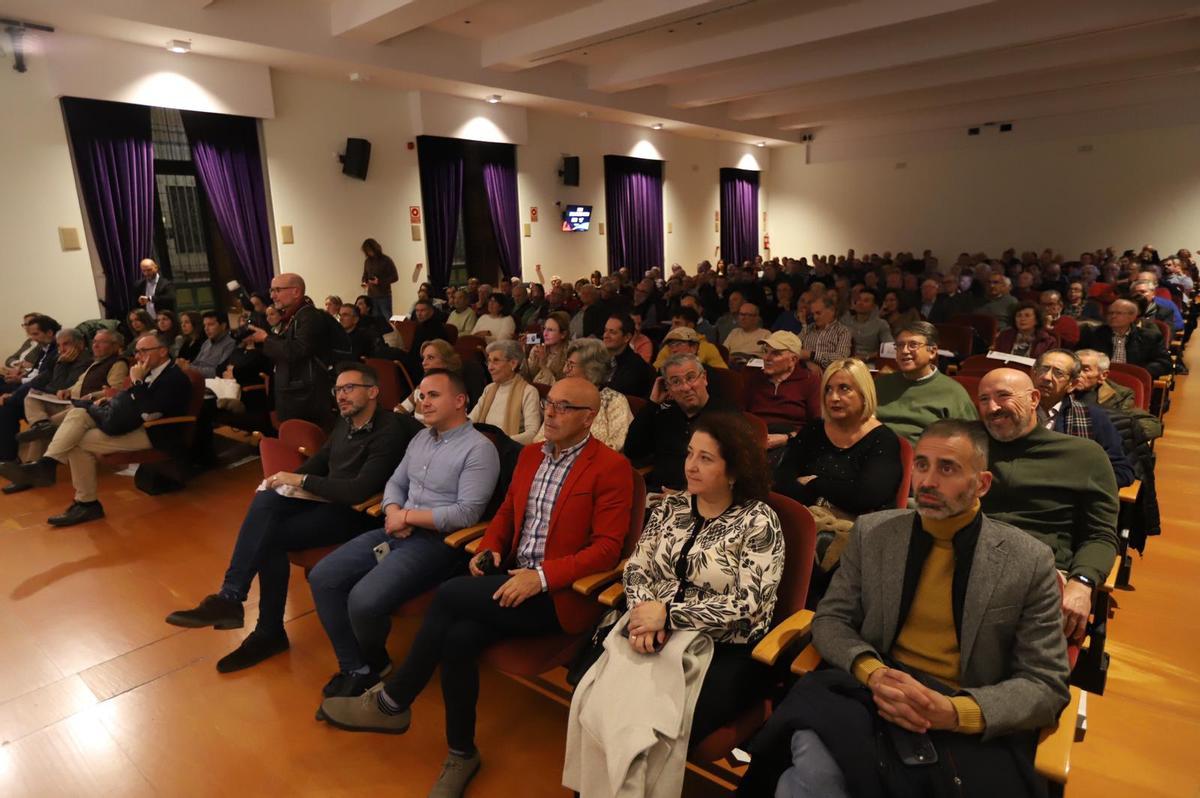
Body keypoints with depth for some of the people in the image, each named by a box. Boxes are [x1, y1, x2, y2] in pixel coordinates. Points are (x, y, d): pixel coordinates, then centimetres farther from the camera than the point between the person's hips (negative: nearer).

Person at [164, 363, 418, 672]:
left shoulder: (390, 431, -18)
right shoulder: (346, 421, 8)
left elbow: (359, 490, -26)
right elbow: (319, 460, 19)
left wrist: (300, 481, -19)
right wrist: (288, 479, -2)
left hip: (356, 513, -8)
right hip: (326, 499, 8)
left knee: (270, 537, -20)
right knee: (265, 500, -18)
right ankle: (229, 598, -14)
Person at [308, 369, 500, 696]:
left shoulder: (479, 449, -12)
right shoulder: (420, 438, 14)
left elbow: (467, 513, -19)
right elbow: (395, 482, 19)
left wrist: (408, 516, -14)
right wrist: (393, 512, -4)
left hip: (437, 542, -8)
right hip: (397, 532, 8)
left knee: (364, 600, -25)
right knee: (322, 578, -5)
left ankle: (375, 665, 9)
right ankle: (354, 667, 8)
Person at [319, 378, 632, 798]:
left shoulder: (612, 468, -10)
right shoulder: (531, 454, 12)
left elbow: (607, 548, -15)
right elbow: (506, 512, 21)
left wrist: (542, 576, -23)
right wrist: (489, 548, 0)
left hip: (560, 594, -6)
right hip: (513, 578, 6)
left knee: (449, 594, -22)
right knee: (457, 638, -21)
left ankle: (391, 702, 0)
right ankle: (461, 752, 2)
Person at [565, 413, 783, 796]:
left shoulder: (758, 521, -10)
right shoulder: (670, 507, 7)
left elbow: (748, 606, -15)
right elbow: (636, 568, 7)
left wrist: (668, 615, -18)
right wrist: (644, 617, -14)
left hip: (725, 651, -4)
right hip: (660, 635, 5)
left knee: (657, 722, -24)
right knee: (596, 702, -16)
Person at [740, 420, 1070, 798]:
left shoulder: (1030, 562, -1)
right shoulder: (871, 532, 4)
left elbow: (1046, 684, 0)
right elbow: (830, 619, 7)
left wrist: (953, 711, -19)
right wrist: (871, 671, -16)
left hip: (971, 730, -1)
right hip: (872, 694, 2)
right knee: (813, 758, -33)